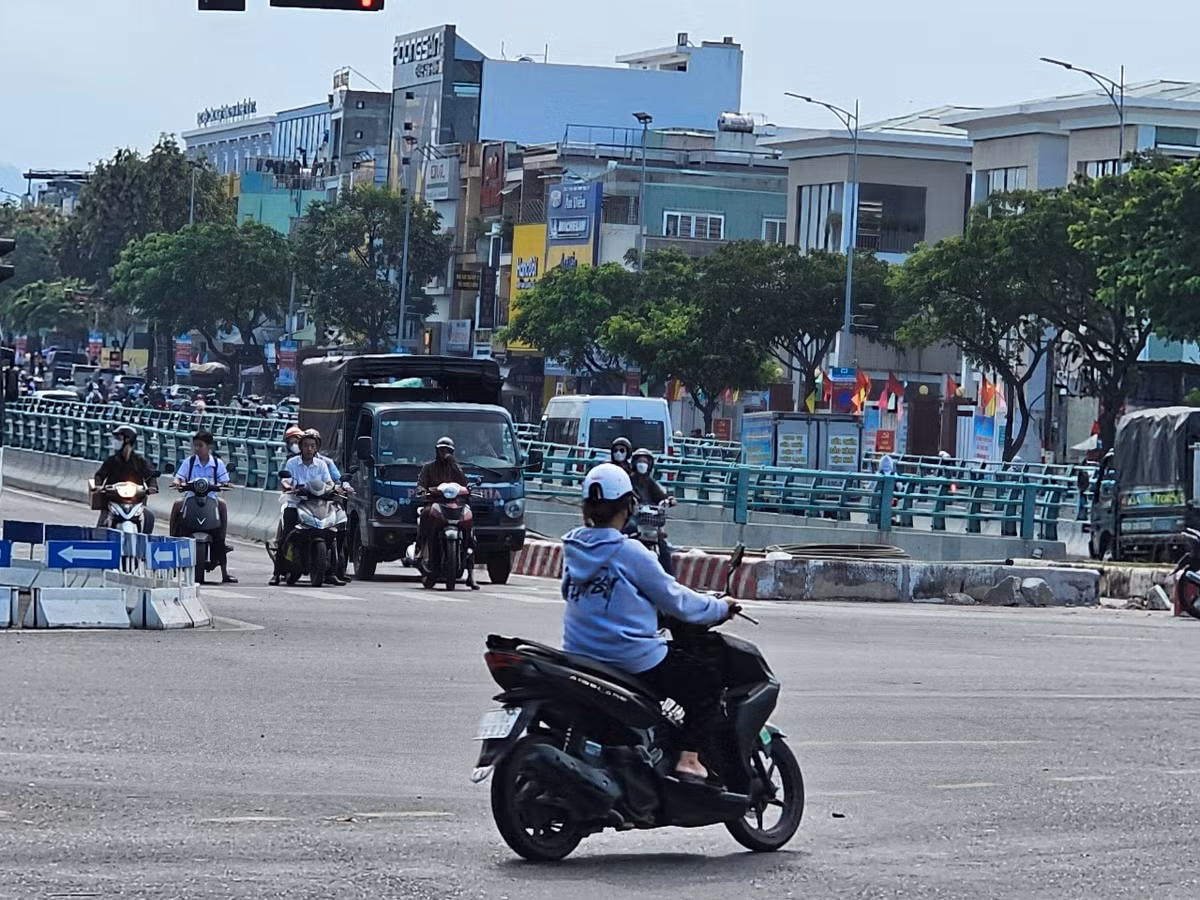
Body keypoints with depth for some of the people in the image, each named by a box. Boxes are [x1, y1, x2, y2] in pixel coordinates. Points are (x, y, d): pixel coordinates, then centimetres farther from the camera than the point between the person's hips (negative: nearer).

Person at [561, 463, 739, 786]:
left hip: (579, 654, 8)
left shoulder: (572, 548, 4)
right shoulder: (629, 553, -15)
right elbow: (674, 599, -8)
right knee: (708, 684, 8)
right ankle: (688, 759, -4)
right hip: (632, 659, -7)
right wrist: (720, 608, 9)